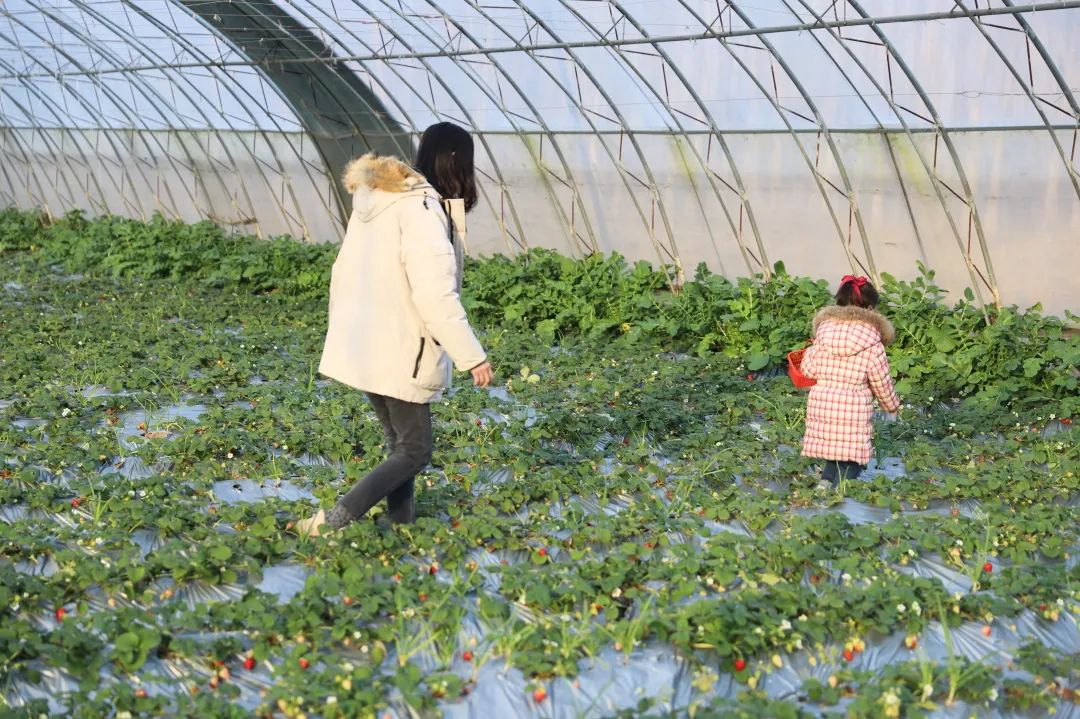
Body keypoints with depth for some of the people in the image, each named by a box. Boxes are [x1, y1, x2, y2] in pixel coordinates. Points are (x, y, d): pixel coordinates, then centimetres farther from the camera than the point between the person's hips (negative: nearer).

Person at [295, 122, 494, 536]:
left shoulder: (375, 200, 10)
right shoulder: (421, 208, -18)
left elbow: (343, 271, 18)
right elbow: (435, 293, -25)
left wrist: (342, 327, 28)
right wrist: (472, 355, -21)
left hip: (364, 347, 9)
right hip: (399, 353, -9)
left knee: (400, 444, 17)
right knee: (414, 452, 2)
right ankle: (331, 523, -6)